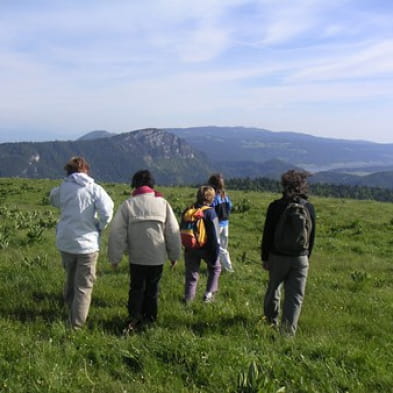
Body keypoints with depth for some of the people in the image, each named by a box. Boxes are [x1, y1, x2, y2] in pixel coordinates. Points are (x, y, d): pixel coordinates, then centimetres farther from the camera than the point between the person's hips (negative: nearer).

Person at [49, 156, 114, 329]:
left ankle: (71, 312, 39)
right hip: (87, 243, -4)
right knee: (84, 286, 6)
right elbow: (107, 211, -18)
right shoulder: (94, 189, -8)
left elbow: (53, 199, 23)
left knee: (70, 279, 25)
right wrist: (100, 228, -2)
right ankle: (76, 324, 5)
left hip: (66, 242, 4)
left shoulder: (62, 188, 1)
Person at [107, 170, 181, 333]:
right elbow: (173, 232, 2)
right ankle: (149, 318, 23)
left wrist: (115, 257, 3)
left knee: (137, 288, 10)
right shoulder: (162, 203, -1)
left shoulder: (128, 204, -6)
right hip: (158, 257, 1)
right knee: (152, 288, 15)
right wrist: (174, 255, 12)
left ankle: (134, 318, -3)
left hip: (136, 257, -1)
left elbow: (117, 233, -6)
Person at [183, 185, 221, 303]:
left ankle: (188, 298, 11)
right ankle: (209, 294, 14)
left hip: (191, 248, 4)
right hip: (206, 248, -4)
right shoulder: (210, 212, -14)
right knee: (215, 268, 20)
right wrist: (216, 251, -10)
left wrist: (185, 245, 19)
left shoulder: (188, 210, 4)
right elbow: (214, 234, -15)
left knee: (191, 274, 12)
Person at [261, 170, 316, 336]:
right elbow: (312, 235, 6)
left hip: (278, 256, -1)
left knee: (273, 287, 20)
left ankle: (271, 318, 39)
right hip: (300, 258, 1)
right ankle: (288, 328, 0)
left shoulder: (275, 206, -9)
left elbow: (267, 234, -6)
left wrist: (264, 257, 3)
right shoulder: (309, 207, -1)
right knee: (296, 295, 5)